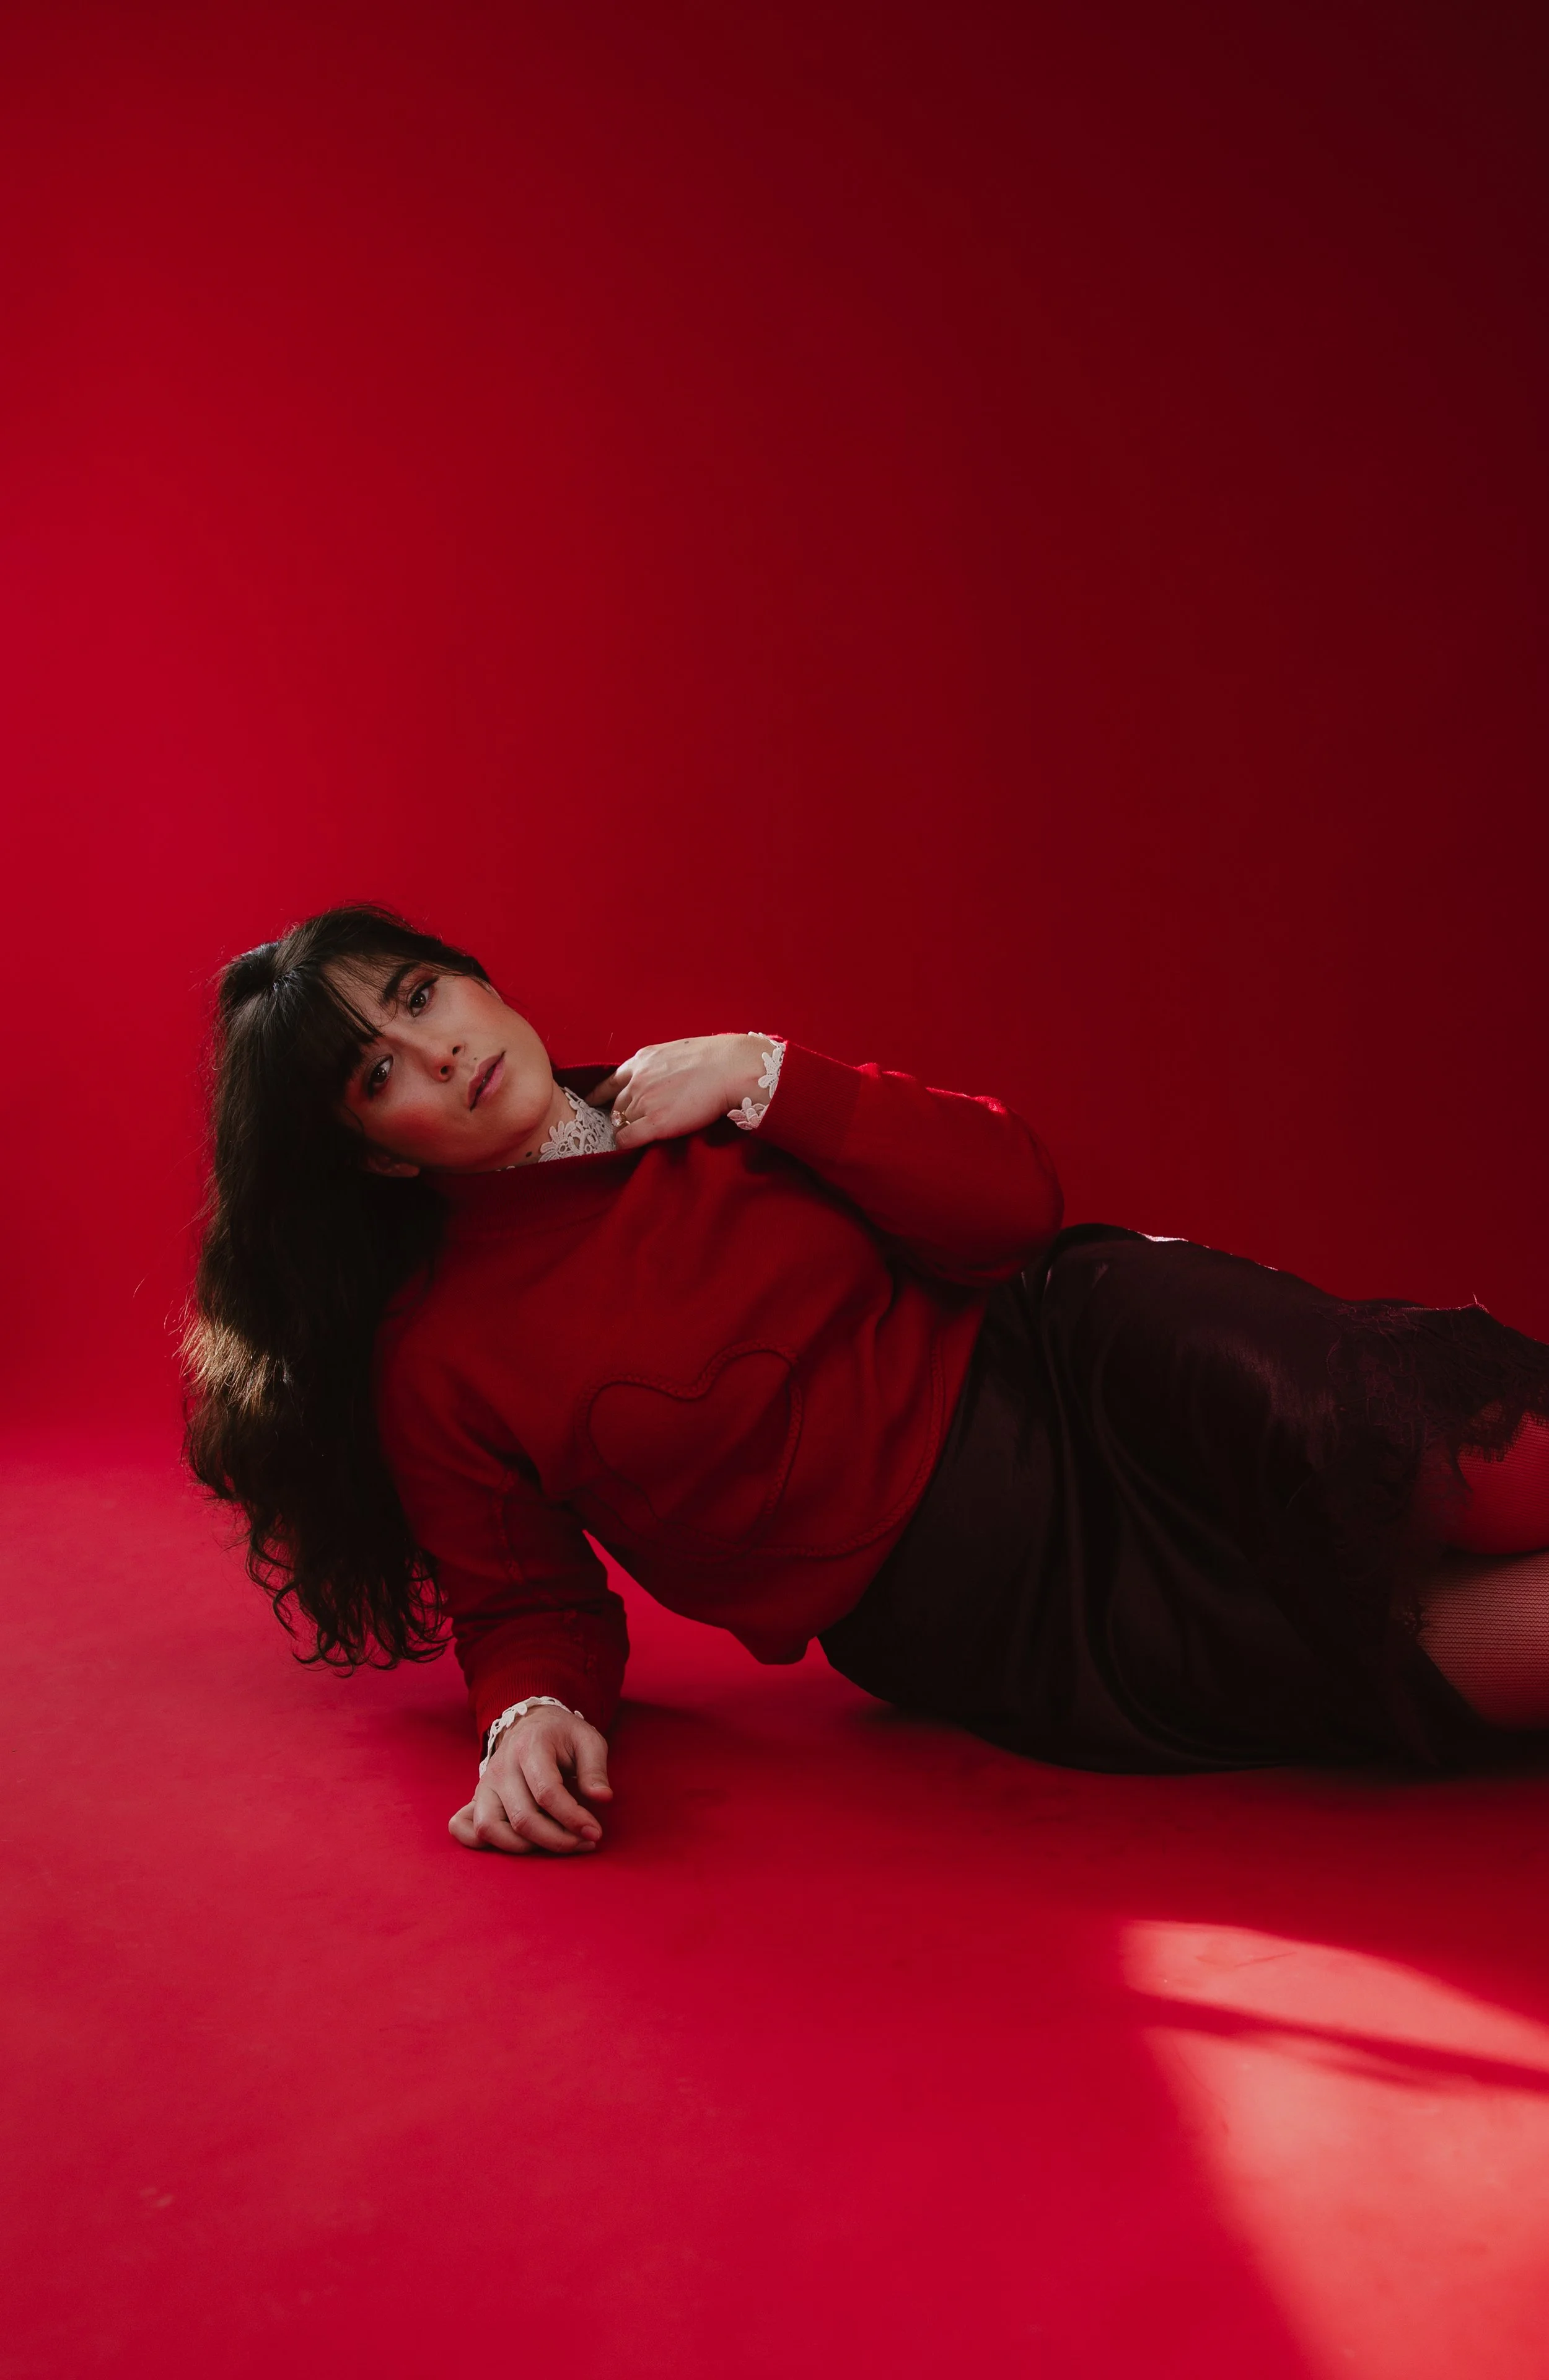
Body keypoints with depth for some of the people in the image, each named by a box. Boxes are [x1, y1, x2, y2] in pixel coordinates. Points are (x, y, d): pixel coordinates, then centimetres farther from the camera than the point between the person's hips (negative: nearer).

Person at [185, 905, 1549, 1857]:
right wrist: (533, 1717, -17)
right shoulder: (431, 1366, -1)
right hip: (985, 1625, -3)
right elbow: (531, 1607, 7)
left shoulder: (701, 1103, 8)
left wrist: (762, 1078, -7)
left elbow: (1014, 1201, 2)